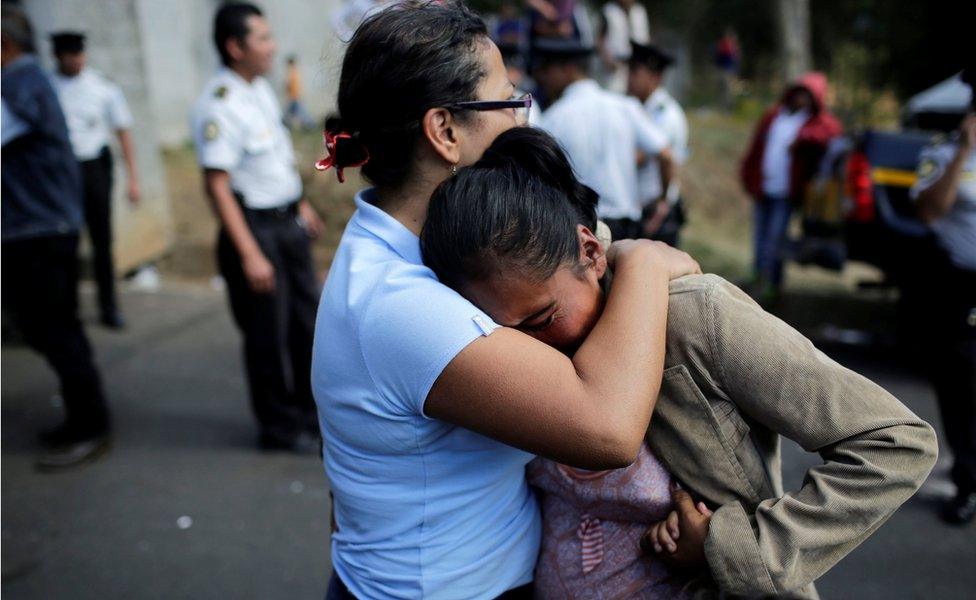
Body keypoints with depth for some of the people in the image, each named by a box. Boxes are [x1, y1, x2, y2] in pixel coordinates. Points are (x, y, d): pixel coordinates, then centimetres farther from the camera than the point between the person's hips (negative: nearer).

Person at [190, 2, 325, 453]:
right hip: (255, 227, -9)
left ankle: (310, 410, 35)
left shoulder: (261, 88, 8)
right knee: (268, 335, 4)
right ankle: (279, 427, 22)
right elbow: (217, 184, -23)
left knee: (307, 319, 17)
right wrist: (249, 254, -25)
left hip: (288, 222, 9)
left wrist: (300, 204, 21)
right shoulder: (218, 106, -19)